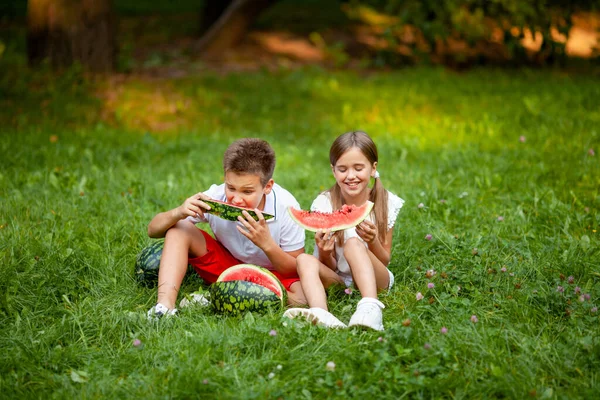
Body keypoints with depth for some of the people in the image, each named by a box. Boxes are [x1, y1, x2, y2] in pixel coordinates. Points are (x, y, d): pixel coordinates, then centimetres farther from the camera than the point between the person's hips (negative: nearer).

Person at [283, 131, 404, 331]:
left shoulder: (386, 203, -5)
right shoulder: (323, 204, -5)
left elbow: (384, 261, -2)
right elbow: (329, 266, -3)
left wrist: (373, 242, -24)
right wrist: (324, 253, -28)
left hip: (374, 279, -1)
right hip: (336, 279, 2)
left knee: (353, 244, -30)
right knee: (304, 259, -27)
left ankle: (371, 310, -50)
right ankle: (321, 315, -54)